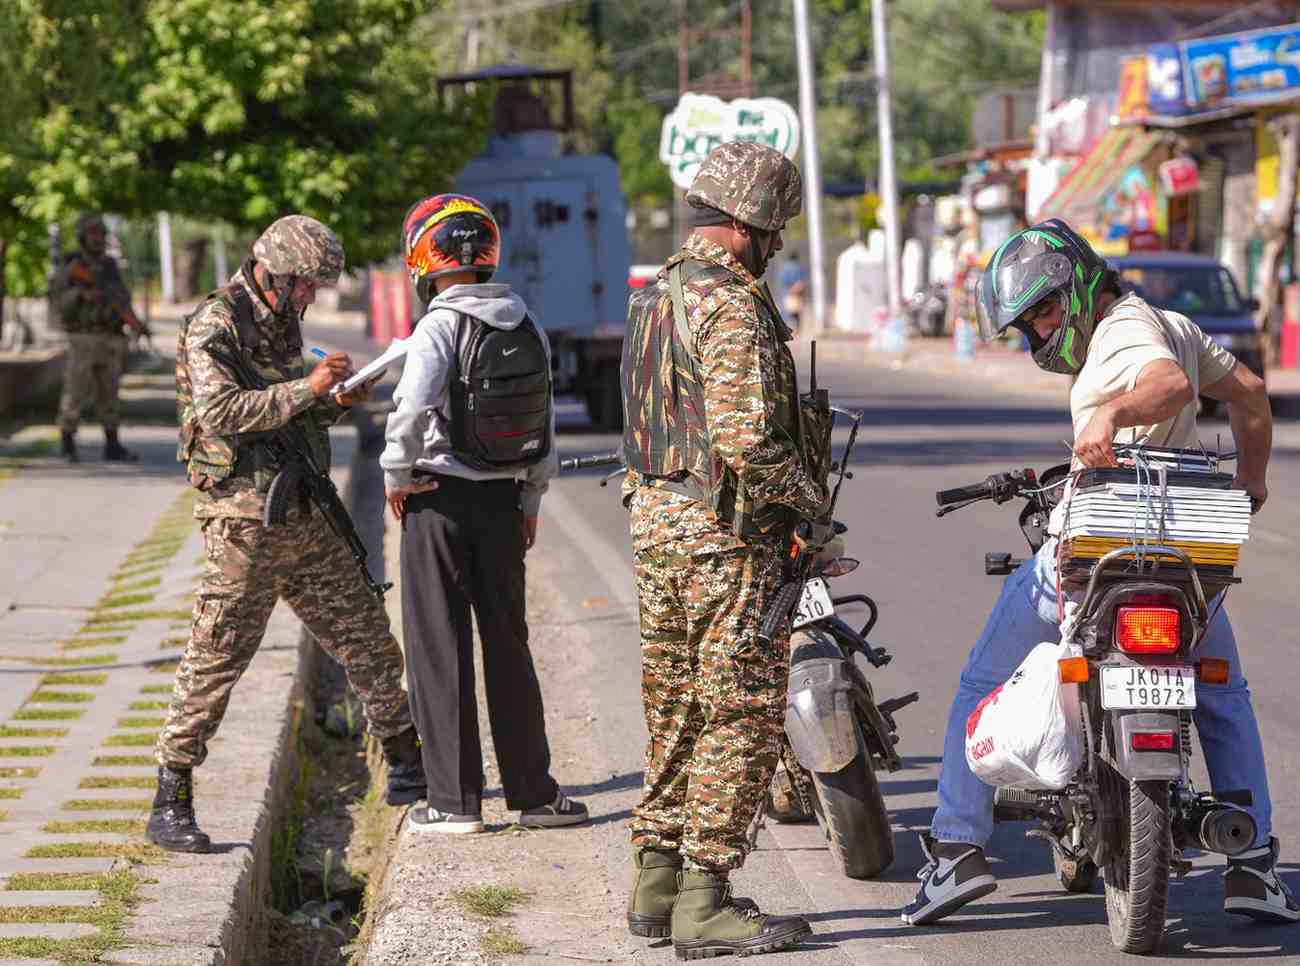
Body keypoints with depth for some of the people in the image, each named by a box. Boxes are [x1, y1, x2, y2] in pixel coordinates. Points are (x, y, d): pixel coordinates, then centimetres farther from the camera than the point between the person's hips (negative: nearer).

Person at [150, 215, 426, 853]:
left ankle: (408, 770, 26)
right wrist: (309, 386, -24)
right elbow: (221, 411, -26)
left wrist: (338, 402, 6)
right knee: (216, 657, -7)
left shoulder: (282, 322, 15)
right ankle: (169, 807, -2)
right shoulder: (215, 324, -12)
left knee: (364, 634, 13)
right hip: (247, 518, -9)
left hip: (305, 514, 9)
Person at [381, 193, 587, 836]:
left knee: (439, 647, 3)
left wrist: (397, 478, -11)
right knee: (507, 644, 15)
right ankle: (533, 792, 18)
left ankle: (455, 800, 3)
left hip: (440, 498, -5)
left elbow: (412, 410, -28)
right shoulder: (526, 325, 5)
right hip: (504, 498, 5)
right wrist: (530, 501, 20)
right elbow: (545, 424, 10)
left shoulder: (441, 326, -15)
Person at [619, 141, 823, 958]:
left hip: (656, 521, 9)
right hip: (728, 532, -9)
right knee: (742, 716, -4)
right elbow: (749, 438, -24)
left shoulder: (659, 298, 14)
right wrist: (810, 495, -8)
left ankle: (657, 883, 22)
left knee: (678, 709, 16)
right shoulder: (733, 306, -17)